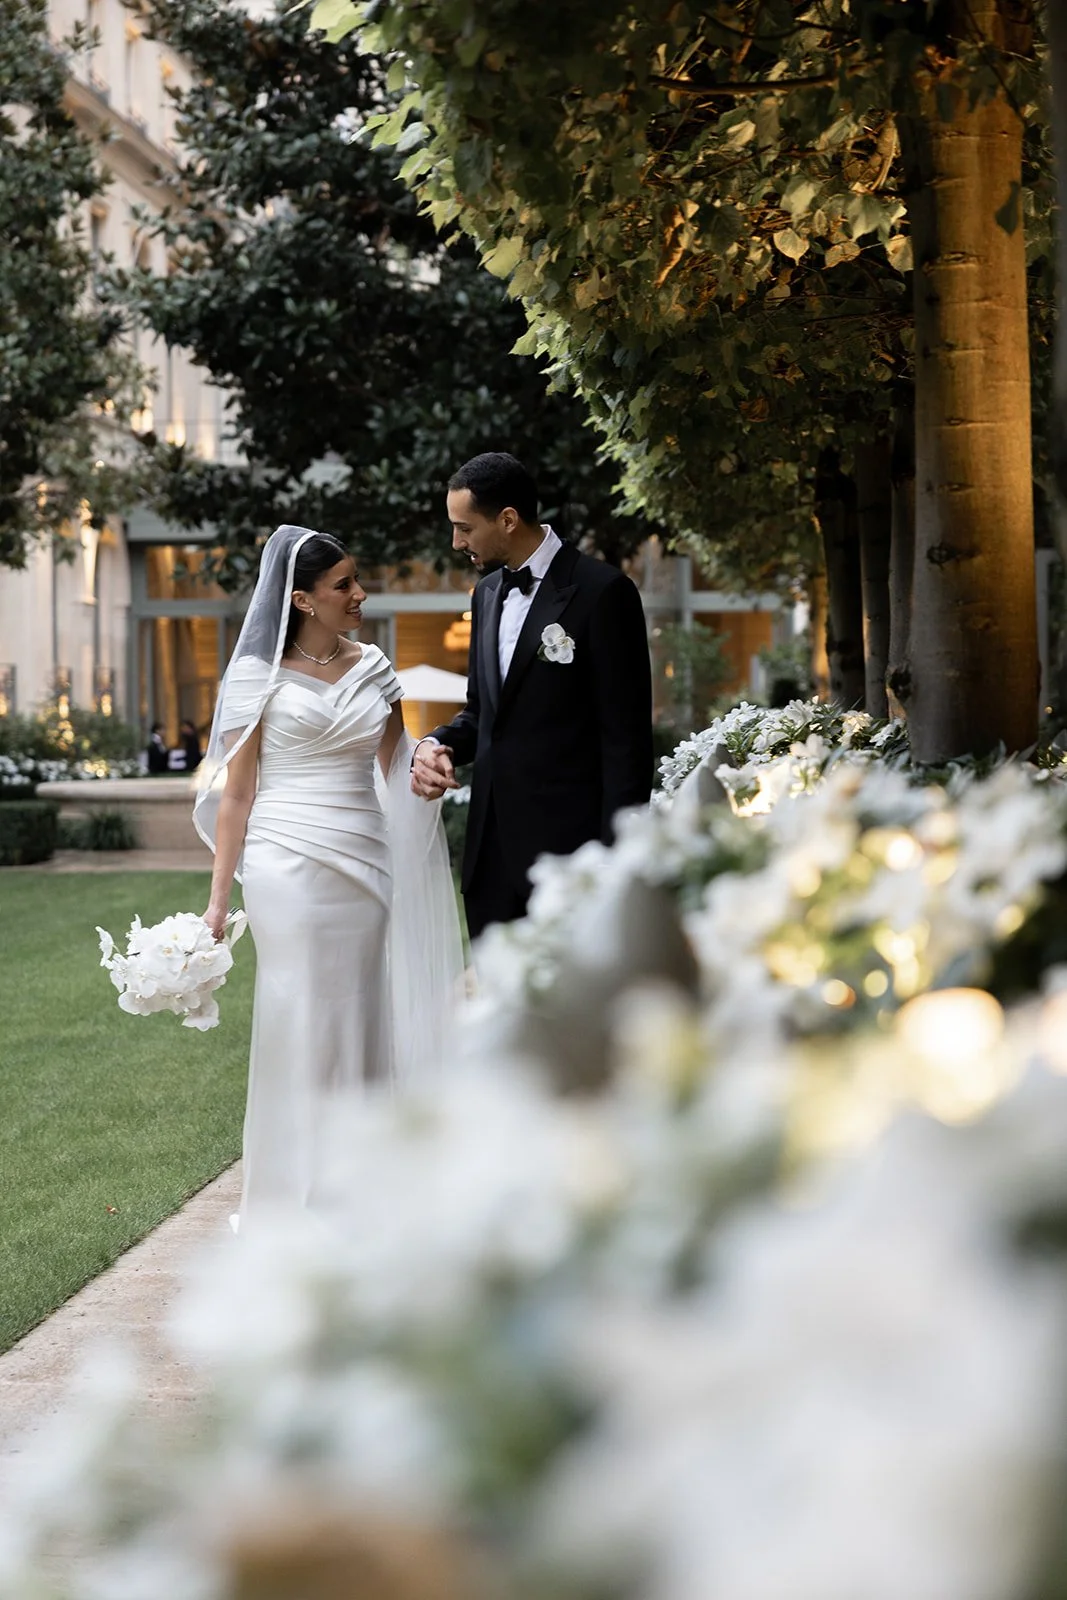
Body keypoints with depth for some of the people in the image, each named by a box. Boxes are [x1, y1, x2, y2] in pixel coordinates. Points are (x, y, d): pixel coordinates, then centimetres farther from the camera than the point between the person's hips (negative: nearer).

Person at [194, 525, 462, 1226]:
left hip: (363, 870, 4)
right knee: (302, 1027, -2)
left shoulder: (373, 669, 10)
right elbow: (235, 792, 0)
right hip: (289, 868, -4)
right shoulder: (260, 676, 0)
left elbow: (398, 771, 13)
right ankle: (297, 1200, 7)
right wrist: (218, 899, -3)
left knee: (361, 1028, 4)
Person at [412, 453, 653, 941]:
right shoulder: (489, 592, 14)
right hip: (493, 845, 7)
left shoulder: (602, 591, -9)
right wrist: (437, 745, 1)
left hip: (566, 844, -7)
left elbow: (626, 737, -10)